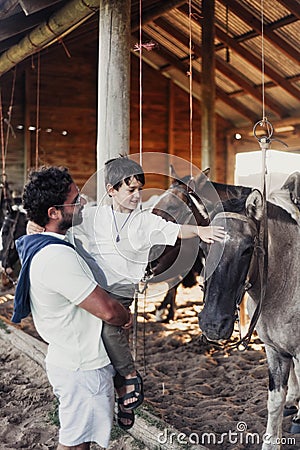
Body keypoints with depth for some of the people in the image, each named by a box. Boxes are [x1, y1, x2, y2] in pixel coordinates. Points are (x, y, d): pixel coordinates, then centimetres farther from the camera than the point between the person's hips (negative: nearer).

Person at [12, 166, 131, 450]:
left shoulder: (38, 245, 3)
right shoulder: (57, 257, -29)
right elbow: (107, 310, -28)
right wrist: (127, 318, -4)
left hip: (70, 360, 9)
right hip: (83, 369, -9)